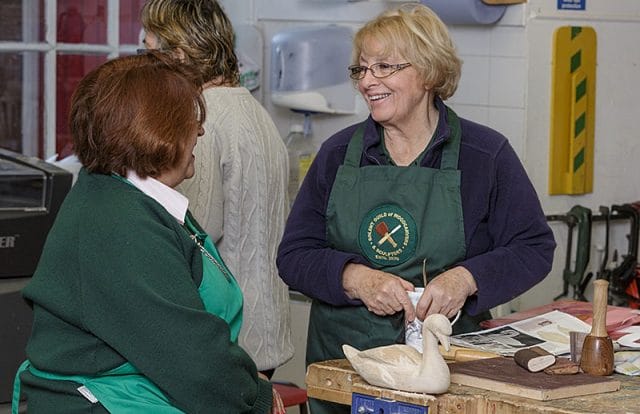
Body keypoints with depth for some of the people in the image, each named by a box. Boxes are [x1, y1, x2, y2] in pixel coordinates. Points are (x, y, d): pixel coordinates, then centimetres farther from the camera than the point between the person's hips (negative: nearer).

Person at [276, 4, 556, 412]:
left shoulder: (486, 154, -3)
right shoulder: (337, 154, 3)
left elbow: (533, 248, -3)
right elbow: (293, 254, 0)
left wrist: (466, 278, -21)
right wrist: (356, 278, -20)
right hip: (340, 359, 2)